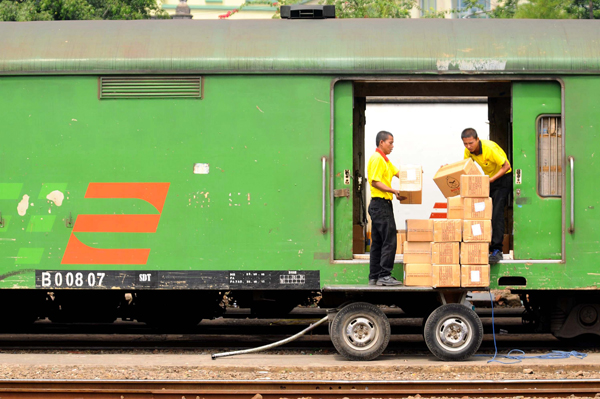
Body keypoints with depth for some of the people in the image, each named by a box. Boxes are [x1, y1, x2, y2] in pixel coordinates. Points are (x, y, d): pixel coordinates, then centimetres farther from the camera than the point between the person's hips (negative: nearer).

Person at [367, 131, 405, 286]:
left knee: (377, 242, 10)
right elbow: (375, 182, -19)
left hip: (380, 205, 11)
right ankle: (384, 276, -13)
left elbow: (397, 173, 20)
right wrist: (394, 191, -21)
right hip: (381, 204, -11)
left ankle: (374, 277, 11)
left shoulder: (384, 159, 21)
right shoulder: (377, 159, -12)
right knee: (389, 240, -12)